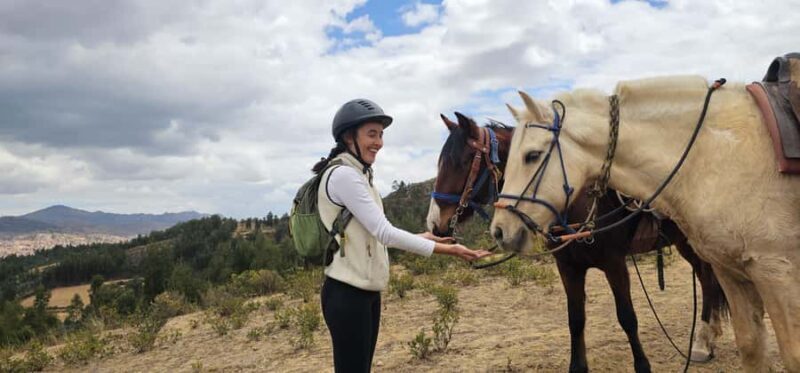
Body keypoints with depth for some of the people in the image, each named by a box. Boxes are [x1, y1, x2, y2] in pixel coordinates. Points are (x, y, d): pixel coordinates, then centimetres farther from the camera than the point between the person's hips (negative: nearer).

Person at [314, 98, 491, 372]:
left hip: (365, 291, 10)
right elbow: (384, 232, -20)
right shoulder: (343, 175, -16)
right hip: (347, 294, -10)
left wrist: (422, 237, 10)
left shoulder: (356, 175, 15)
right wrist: (445, 250, -19)